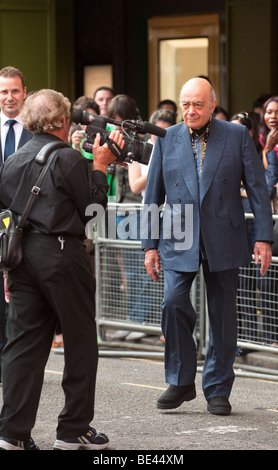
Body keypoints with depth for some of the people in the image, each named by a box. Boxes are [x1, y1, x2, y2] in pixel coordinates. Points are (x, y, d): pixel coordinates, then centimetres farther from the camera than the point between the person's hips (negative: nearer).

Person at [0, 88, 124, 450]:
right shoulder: (69, 158, -9)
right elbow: (93, 206, -5)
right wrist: (100, 166, 4)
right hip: (61, 253, -6)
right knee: (81, 342, 6)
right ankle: (74, 430, 9)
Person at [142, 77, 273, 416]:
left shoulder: (237, 136, 1)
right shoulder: (167, 140, 5)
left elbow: (257, 188, 2)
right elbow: (152, 195, 9)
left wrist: (263, 237, -5)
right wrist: (150, 244, 5)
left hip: (223, 239, 0)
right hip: (178, 239, 1)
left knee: (222, 315, 4)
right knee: (174, 303, -14)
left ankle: (218, 390, 16)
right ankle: (181, 381, 3)